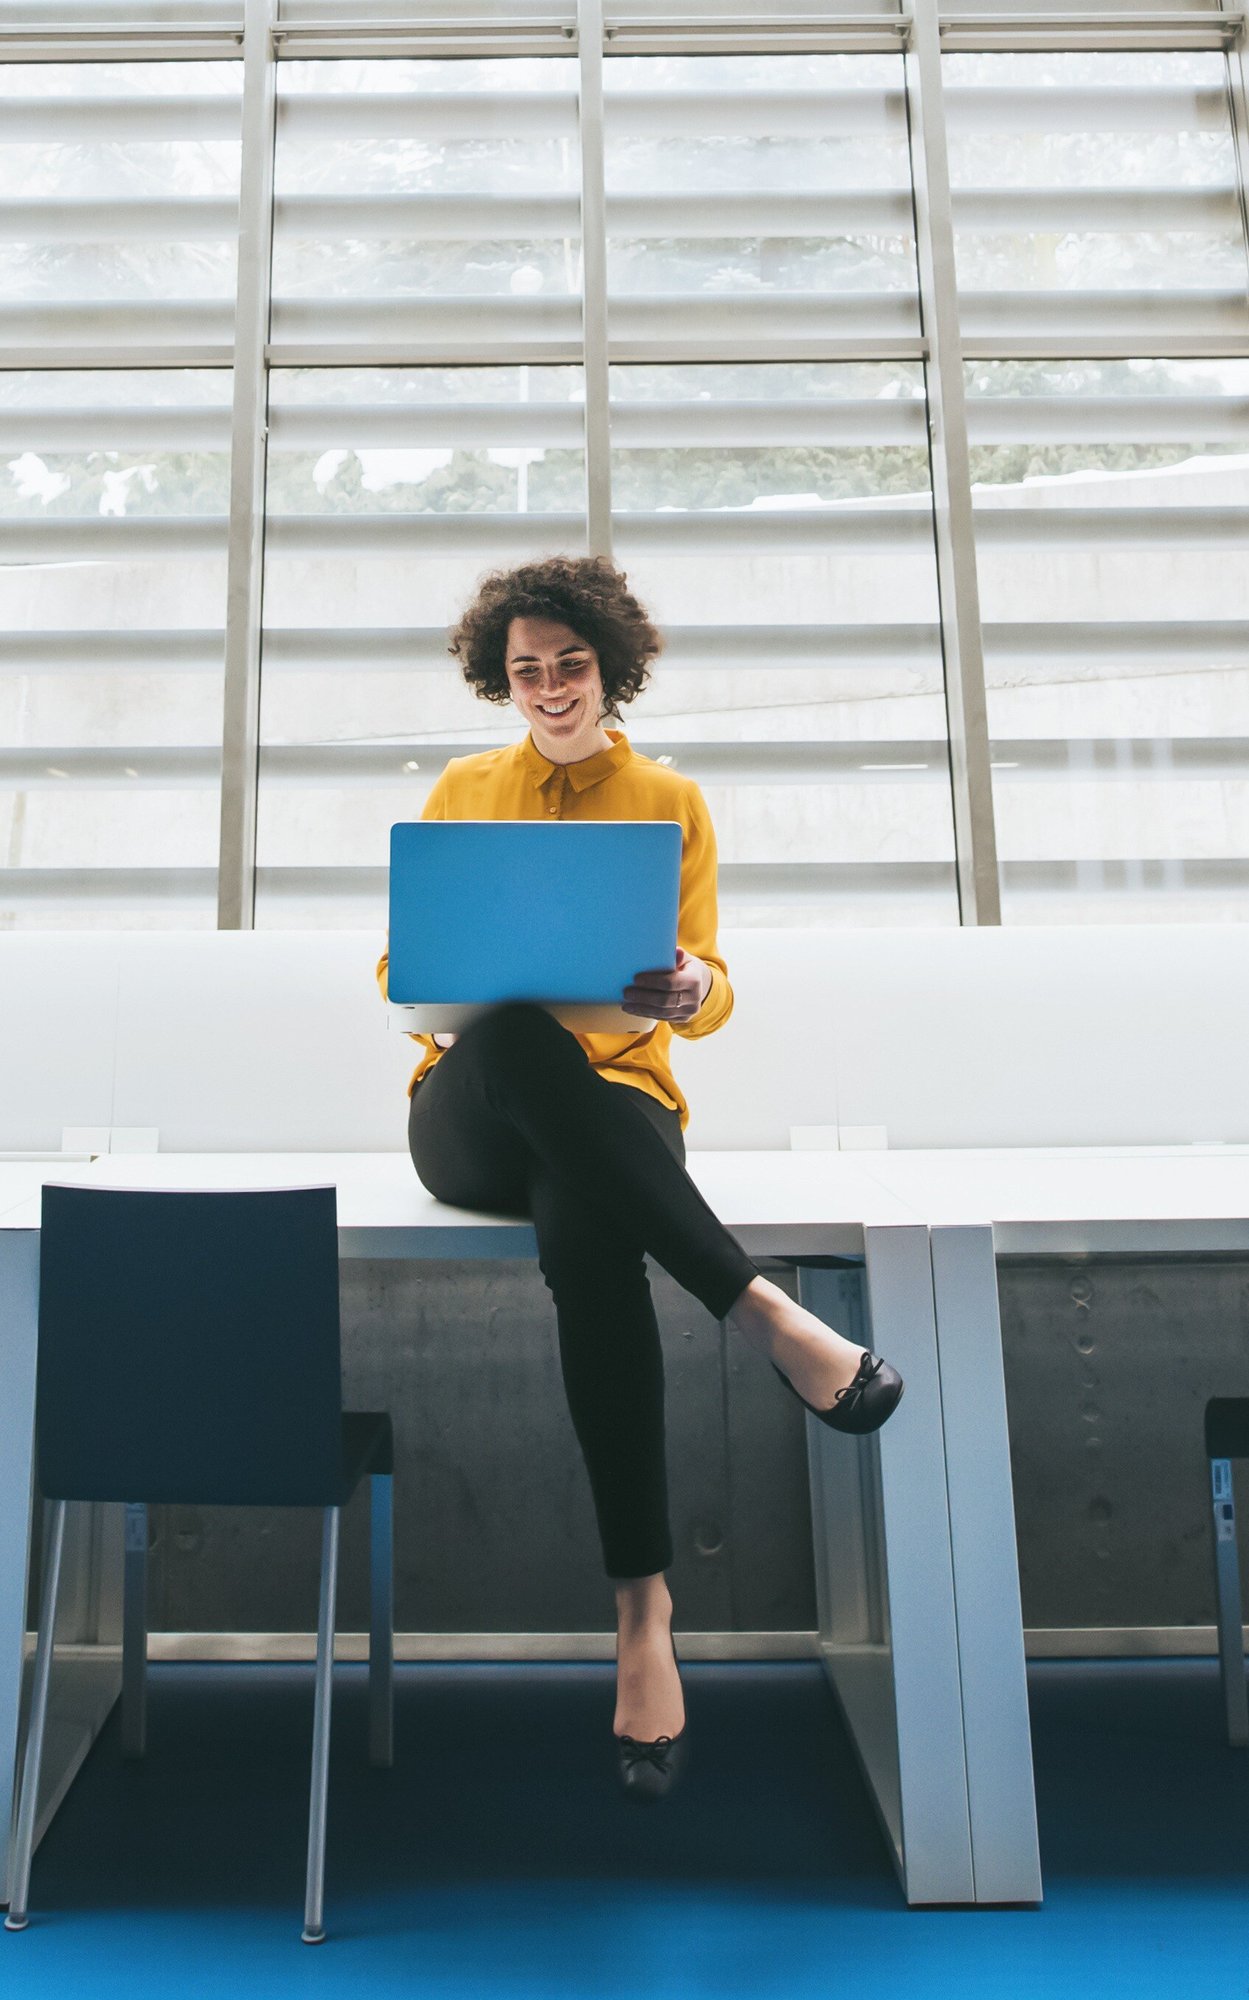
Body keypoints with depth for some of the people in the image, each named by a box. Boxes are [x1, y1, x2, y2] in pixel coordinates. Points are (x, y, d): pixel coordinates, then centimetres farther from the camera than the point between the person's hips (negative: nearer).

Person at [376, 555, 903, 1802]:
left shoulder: (671, 803, 11)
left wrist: (688, 989, -22)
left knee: (588, 1236, -39)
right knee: (516, 1037, -39)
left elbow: (707, 997, 3)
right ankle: (759, 1311, -33)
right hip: (468, 1118, 1)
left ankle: (643, 1598, -29)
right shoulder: (462, 793, 14)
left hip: (616, 1106, -1)